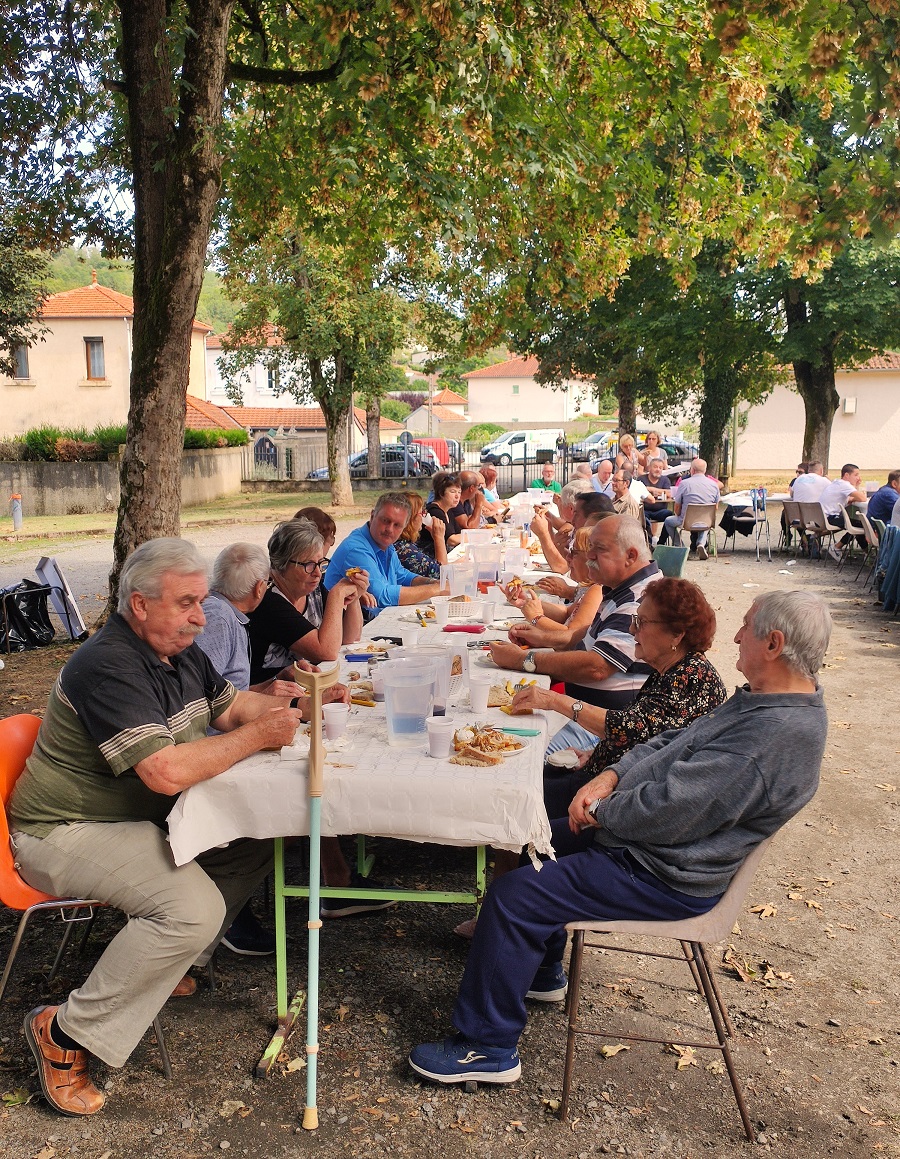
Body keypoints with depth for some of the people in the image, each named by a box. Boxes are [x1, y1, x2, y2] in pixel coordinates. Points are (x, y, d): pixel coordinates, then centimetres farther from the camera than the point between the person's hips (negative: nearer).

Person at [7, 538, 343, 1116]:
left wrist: (298, 704, -5)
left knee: (257, 840, 1)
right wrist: (257, 735, -25)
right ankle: (66, 1034, -10)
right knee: (194, 906, -27)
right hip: (66, 832, -9)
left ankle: (166, 964, 14)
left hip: (140, 817, 9)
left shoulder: (180, 651, 3)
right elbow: (167, 770, -36)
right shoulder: (109, 667, -27)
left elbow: (231, 705, 14)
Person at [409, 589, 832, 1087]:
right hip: (640, 836, 11)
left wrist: (598, 812, -14)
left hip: (665, 877, -11)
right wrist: (609, 776, -4)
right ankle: (540, 972, 38)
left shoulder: (780, 732, -29)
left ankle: (488, 1046, 3)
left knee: (514, 895, -13)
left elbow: (667, 809, -31)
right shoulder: (764, 699, 4)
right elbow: (673, 742, 11)